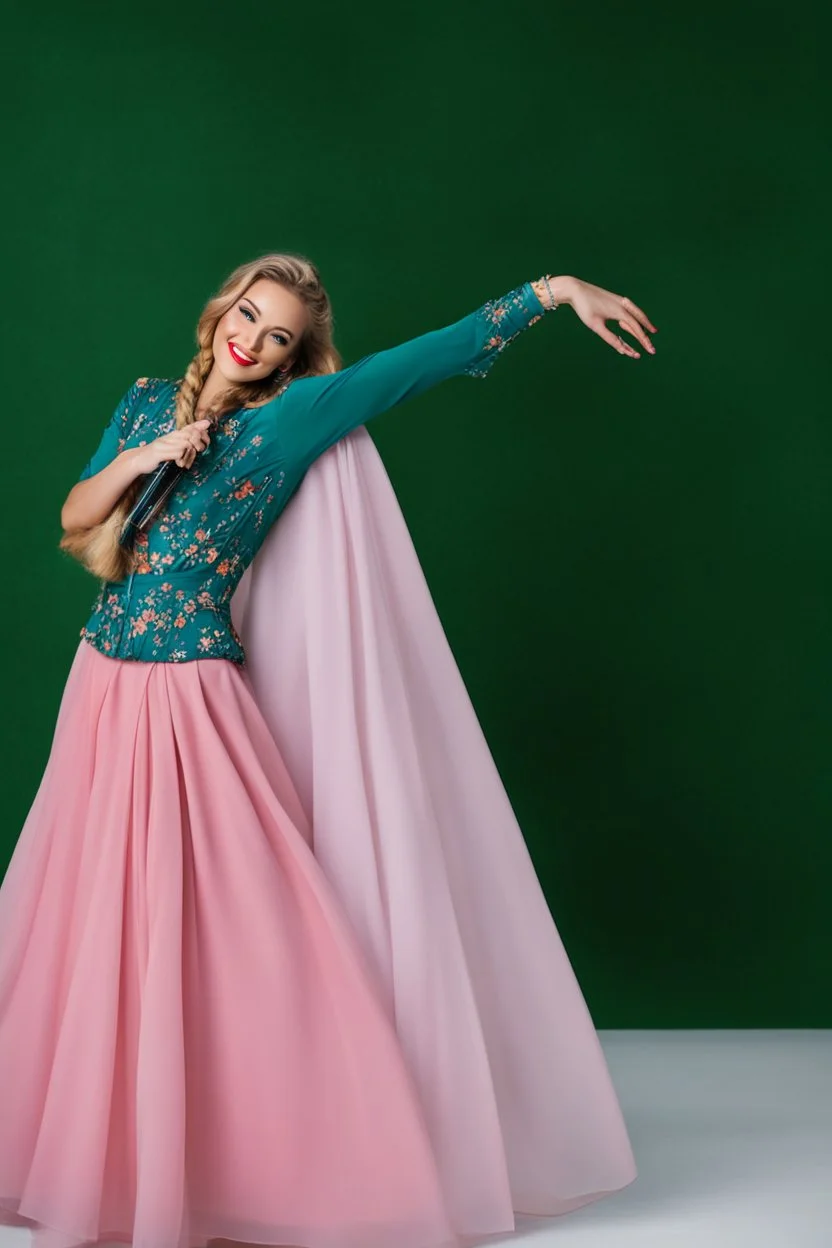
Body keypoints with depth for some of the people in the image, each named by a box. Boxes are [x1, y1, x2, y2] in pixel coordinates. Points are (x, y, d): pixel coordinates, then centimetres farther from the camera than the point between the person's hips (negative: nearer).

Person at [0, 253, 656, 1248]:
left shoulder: (301, 413, -3)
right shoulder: (148, 403, 10)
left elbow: (437, 353, -4)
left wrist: (554, 290, -7)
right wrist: (141, 457, -6)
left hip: (193, 699, -5)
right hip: (103, 689, 5)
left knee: (228, 938, -5)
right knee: (100, 932, 13)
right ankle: (115, 1163, 29)